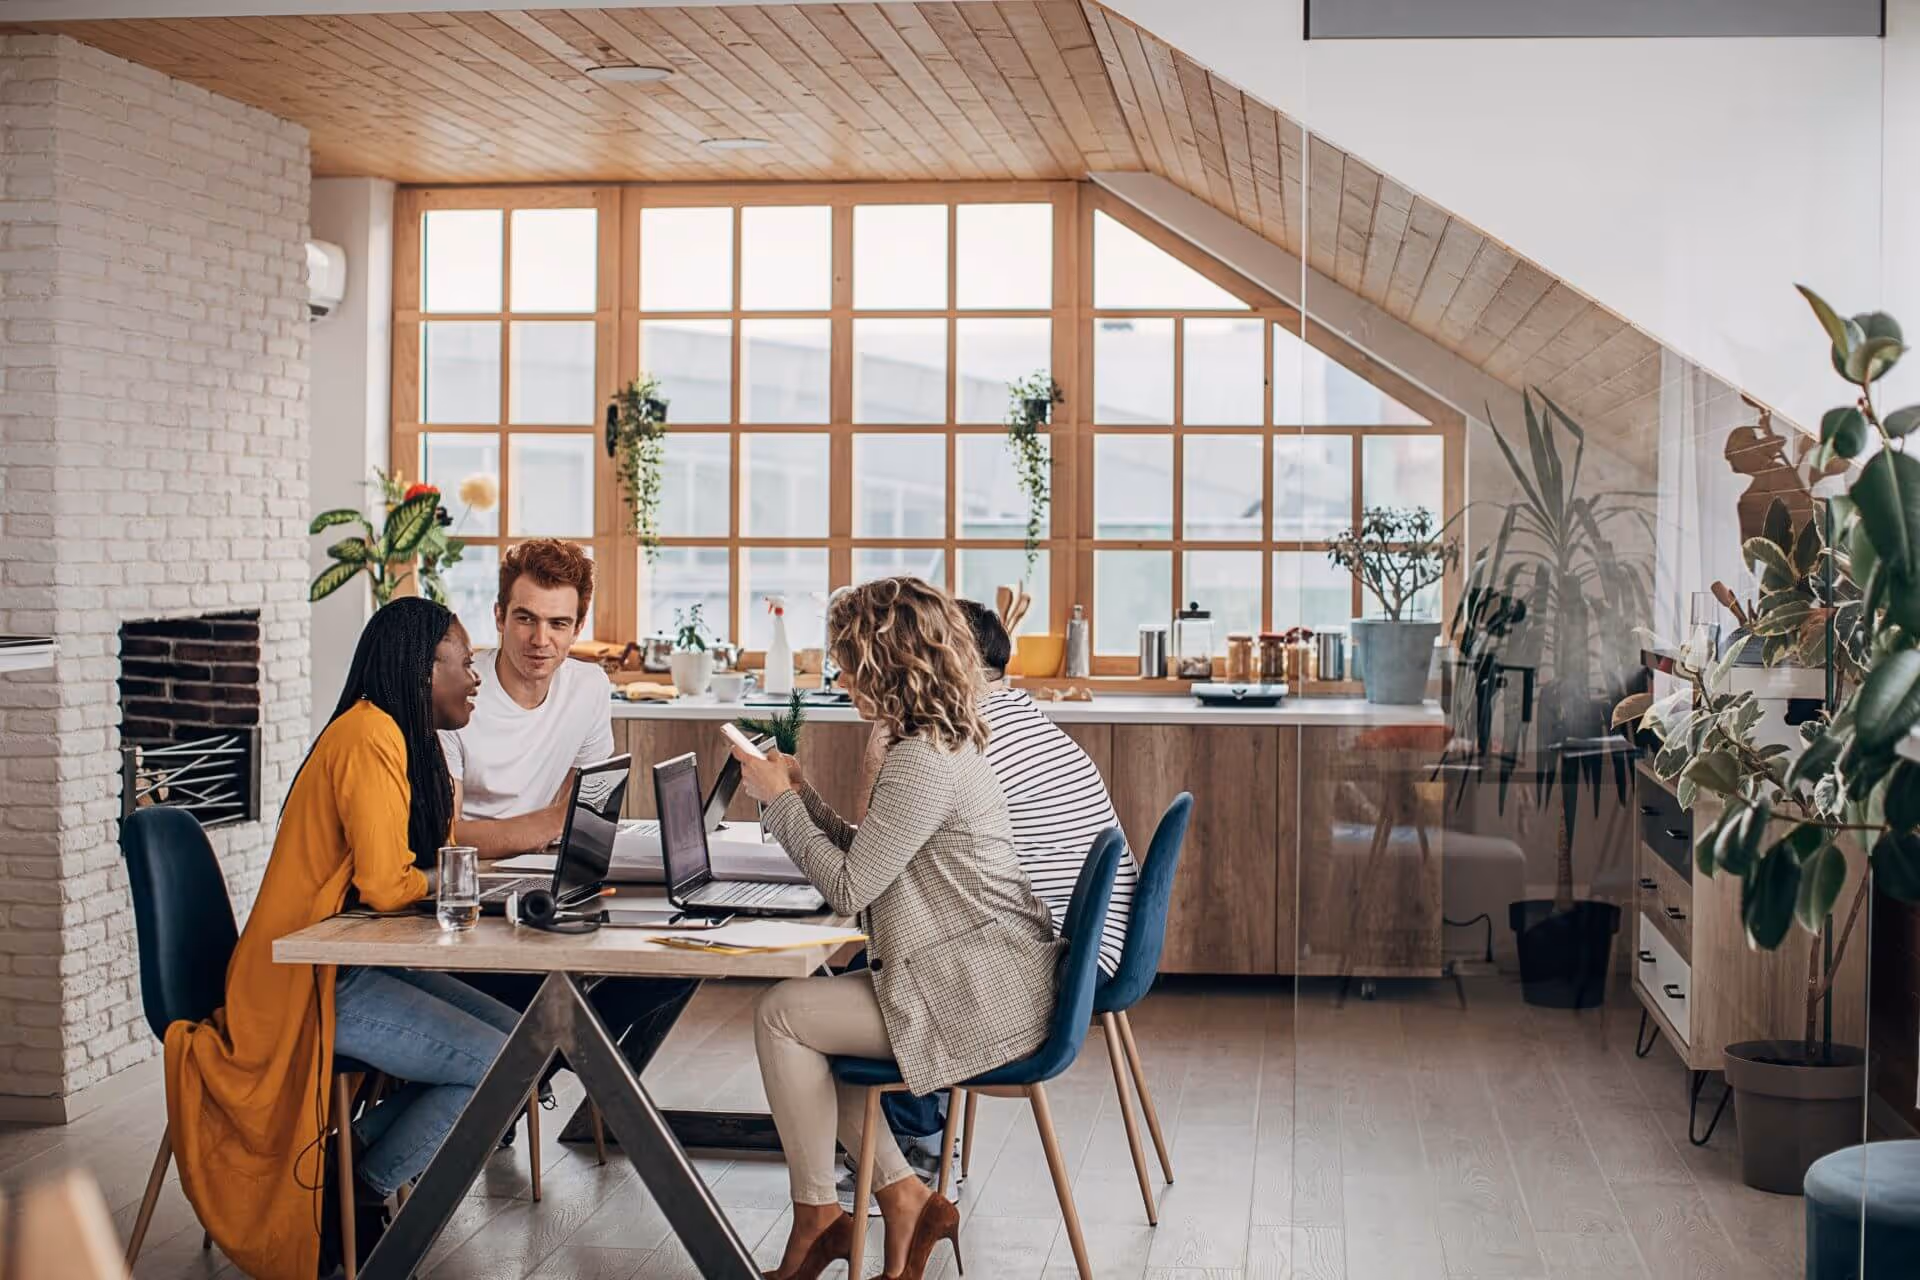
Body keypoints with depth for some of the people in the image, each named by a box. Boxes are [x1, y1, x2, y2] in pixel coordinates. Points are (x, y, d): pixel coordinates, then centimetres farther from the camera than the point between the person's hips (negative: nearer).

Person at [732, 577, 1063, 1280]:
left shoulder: (922, 762, -21)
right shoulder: (946, 741, 12)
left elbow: (848, 889, -18)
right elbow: (868, 861, 17)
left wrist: (779, 802, -7)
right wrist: (799, 792, 12)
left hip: (979, 998, -11)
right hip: (991, 979, 11)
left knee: (780, 1015, -7)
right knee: (807, 1018, 13)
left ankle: (817, 1216, 7)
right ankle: (903, 1196, 12)